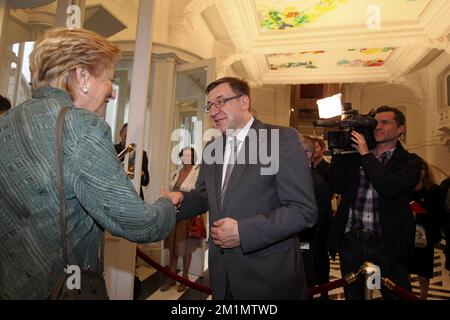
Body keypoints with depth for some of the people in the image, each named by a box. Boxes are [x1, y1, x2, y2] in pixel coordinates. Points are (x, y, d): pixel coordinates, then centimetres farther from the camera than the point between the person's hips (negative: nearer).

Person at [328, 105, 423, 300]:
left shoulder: (409, 162, -3)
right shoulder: (355, 157, 6)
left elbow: (390, 188, -22)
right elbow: (337, 186, -2)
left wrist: (366, 155, -17)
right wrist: (339, 152, -7)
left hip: (386, 245, -3)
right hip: (350, 241, 3)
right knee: (352, 295, 20)